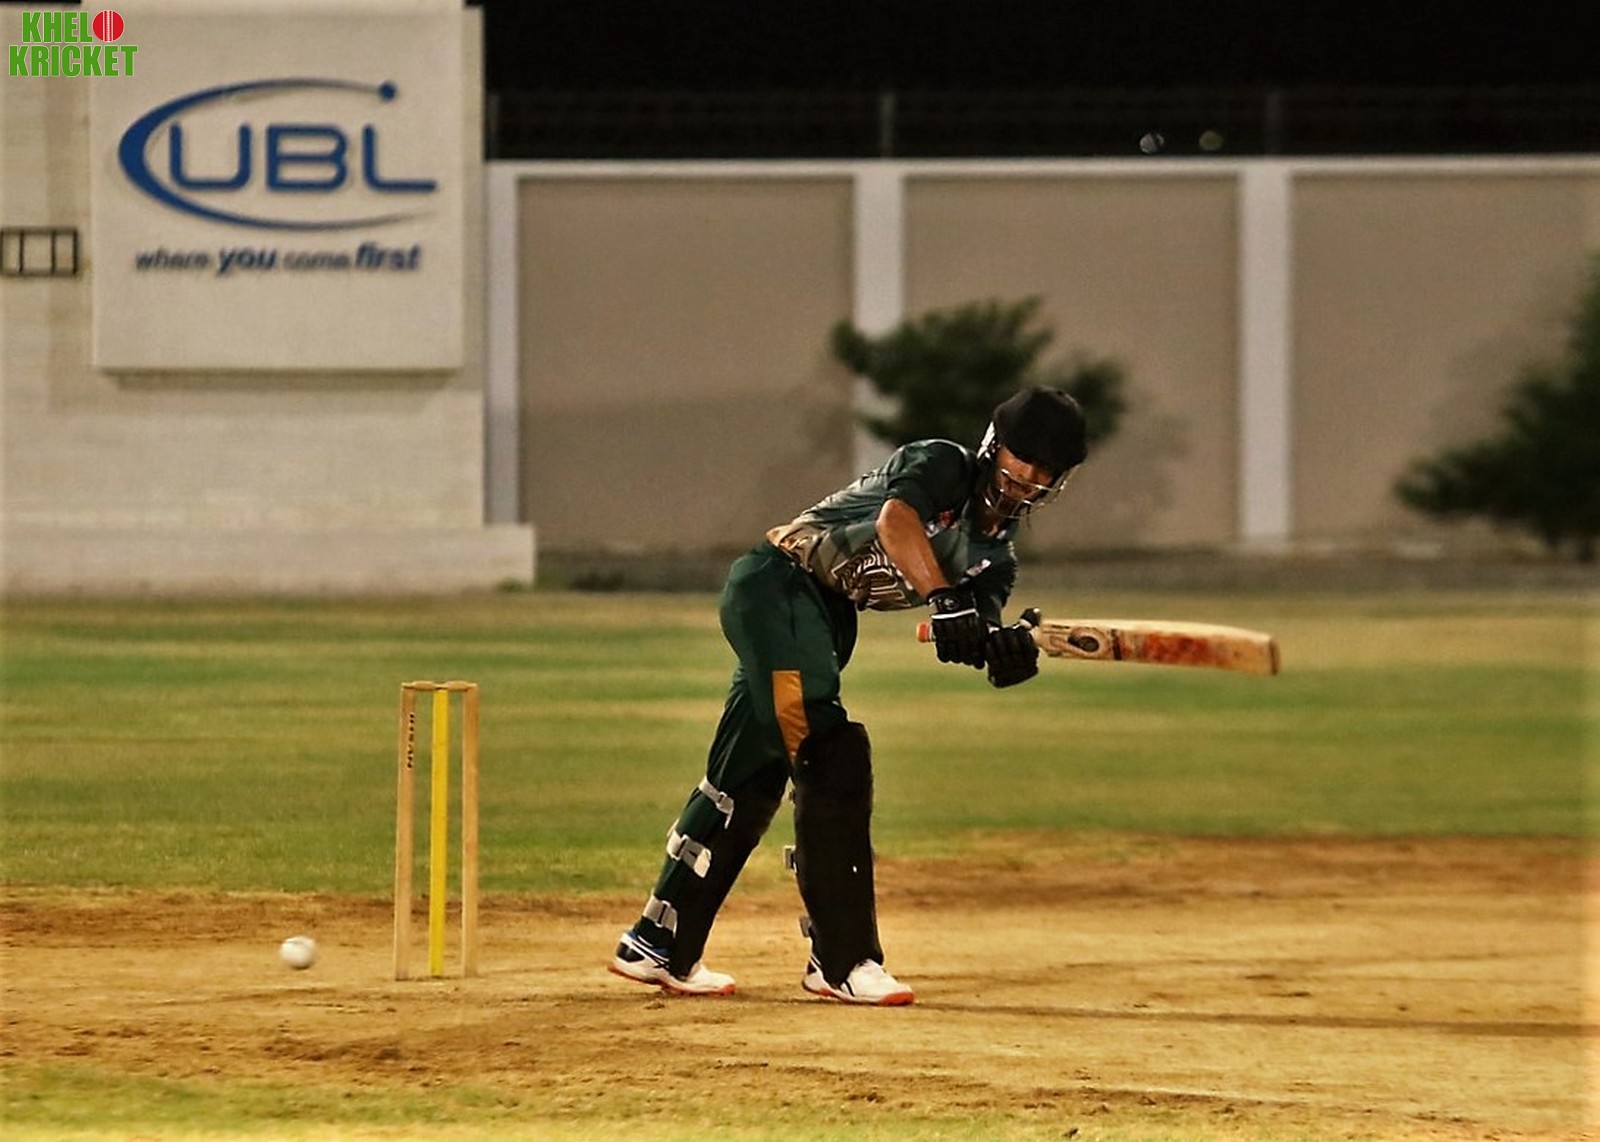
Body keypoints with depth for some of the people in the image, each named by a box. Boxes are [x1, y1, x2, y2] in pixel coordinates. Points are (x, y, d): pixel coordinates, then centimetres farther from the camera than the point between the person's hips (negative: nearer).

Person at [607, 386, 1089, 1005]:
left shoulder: (994, 555, 12)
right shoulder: (942, 465, -10)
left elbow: (980, 640, -2)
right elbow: (895, 519, -31)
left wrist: (1008, 648, -26)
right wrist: (944, 600, -44)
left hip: (823, 618, 9)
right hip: (777, 583, -9)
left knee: (752, 780, 13)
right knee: (833, 757, -17)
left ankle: (658, 943, 22)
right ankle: (843, 960, -18)